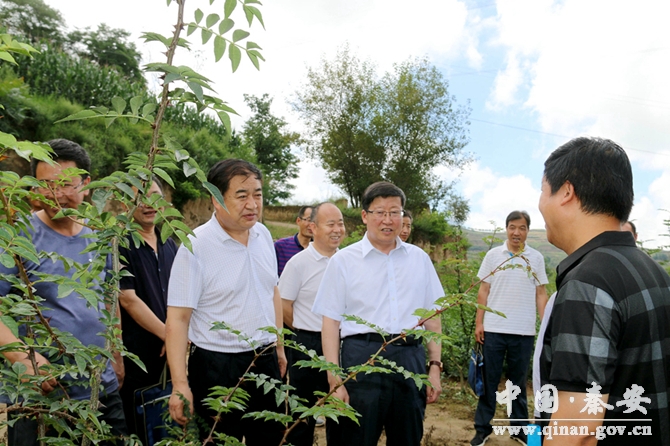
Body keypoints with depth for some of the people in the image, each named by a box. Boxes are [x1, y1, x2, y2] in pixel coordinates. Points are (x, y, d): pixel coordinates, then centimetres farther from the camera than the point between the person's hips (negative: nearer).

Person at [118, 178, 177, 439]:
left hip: (169, 351, 6)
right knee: (138, 430, 8)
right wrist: (166, 334, -13)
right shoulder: (120, 244, -10)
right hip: (137, 353, -6)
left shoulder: (169, 245, 9)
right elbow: (128, 299, -15)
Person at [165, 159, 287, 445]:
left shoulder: (263, 235, 2)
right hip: (217, 368, -5)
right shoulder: (196, 246, -15)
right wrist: (180, 384, -19)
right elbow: (177, 318, -15)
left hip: (265, 362, 6)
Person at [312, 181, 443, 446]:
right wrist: (335, 381, -7)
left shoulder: (419, 258, 10)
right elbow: (331, 322, -2)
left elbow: (432, 316, 13)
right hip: (362, 358, -3)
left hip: (410, 360, 3)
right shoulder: (343, 260, 1)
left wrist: (434, 366, 7)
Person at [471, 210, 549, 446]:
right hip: (494, 329, 0)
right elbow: (483, 291, 3)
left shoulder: (536, 258, 3)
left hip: (523, 331, 0)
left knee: (518, 382, 13)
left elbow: (541, 294, 5)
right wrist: (478, 323, -1)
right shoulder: (493, 255, 2)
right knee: (489, 380, 7)